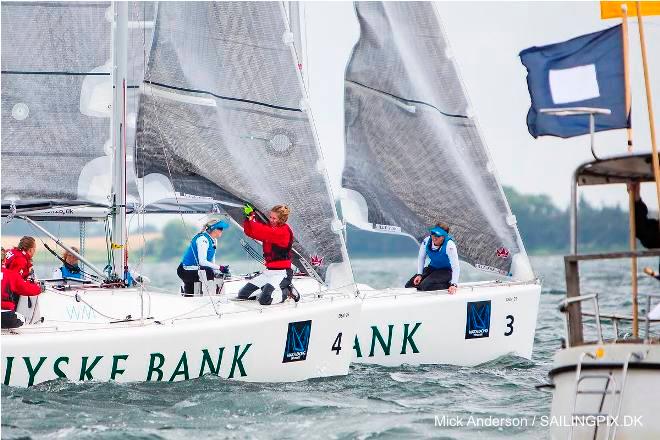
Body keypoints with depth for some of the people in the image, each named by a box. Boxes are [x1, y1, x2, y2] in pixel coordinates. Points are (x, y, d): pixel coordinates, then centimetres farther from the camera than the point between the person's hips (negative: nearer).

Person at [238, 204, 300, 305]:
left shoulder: (284, 231, -16)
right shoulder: (269, 228, 10)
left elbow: (263, 232, -30)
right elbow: (249, 232, 9)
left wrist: (252, 218, -26)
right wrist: (248, 216, -7)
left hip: (281, 273, -9)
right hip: (268, 272, 9)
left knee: (264, 300, -26)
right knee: (242, 294, 5)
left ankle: (287, 292, 1)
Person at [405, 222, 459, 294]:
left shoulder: (449, 245, -28)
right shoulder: (427, 241, -14)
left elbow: (456, 267, -29)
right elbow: (421, 258, 3)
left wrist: (454, 284, -38)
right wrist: (419, 274, -5)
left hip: (446, 271, -6)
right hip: (432, 268, 6)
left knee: (425, 285, -30)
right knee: (409, 285, -3)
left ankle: (448, 285, -7)